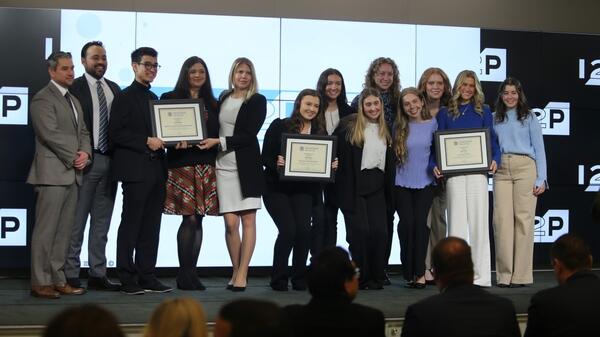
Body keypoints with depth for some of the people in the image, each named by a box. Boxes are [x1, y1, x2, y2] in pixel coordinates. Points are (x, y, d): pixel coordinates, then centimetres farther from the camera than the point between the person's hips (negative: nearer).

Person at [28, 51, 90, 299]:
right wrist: (74, 157, -11)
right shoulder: (43, 99, -7)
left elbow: (82, 131, 18)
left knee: (64, 230, 9)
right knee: (46, 230, -5)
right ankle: (40, 283, -1)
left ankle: (58, 280, 13)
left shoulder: (73, 100, 21)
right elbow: (50, 134, -16)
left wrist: (85, 153, -2)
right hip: (52, 173, -8)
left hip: (72, 173, 8)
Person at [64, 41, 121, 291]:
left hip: (109, 161, 6)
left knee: (102, 222, 9)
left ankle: (98, 274, 15)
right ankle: (70, 276, 3)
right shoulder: (74, 88, -3)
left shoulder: (114, 89, 15)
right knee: (76, 221, -2)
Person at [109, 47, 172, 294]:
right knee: (130, 225, -3)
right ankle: (128, 279, 2)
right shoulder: (125, 97, -3)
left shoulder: (154, 98, 20)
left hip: (156, 169, 7)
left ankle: (147, 276, 13)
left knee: (151, 226, 8)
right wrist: (146, 142, -16)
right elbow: (116, 133, -12)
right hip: (135, 169, -7)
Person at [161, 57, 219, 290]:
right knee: (190, 218, -10)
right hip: (182, 164, -4)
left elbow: (218, 133, 17)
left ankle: (191, 273, 9)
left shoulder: (212, 104, 18)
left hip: (206, 165, 4)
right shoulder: (170, 99, 5)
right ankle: (184, 274, -2)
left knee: (198, 219, 3)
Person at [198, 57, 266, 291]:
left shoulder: (257, 101, 2)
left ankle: (242, 274, 0)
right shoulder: (223, 99, 14)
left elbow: (249, 135, -7)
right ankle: (236, 270, 12)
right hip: (224, 165, 3)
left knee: (248, 219, -4)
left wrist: (219, 142, -12)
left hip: (247, 165, -3)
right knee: (230, 223, -2)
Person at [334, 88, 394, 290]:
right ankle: (361, 278, 4)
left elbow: (390, 163, 20)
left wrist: (389, 189, 15)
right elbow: (337, 153, -4)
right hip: (354, 186, -4)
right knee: (360, 230, -9)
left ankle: (376, 278, 5)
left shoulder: (386, 131, 16)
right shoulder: (349, 126, -1)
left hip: (377, 186, 4)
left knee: (380, 231, -6)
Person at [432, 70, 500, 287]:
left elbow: (492, 139, 10)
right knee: (456, 222, -1)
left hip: (477, 171, 0)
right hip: (453, 173, 0)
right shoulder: (445, 113, 12)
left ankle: (481, 276, 0)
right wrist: (434, 165, -6)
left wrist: (495, 159, -8)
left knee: (479, 221, -2)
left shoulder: (483, 111, 13)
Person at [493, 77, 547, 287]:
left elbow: (539, 149, 6)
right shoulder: (495, 120, 17)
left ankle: (521, 274, -3)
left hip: (525, 167, -2)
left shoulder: (529, 118, 10)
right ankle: (504, 274, -2)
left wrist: (541, 179, -2)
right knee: (501, 219, -6)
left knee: (523, 218, -6)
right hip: (501, 170, 2)